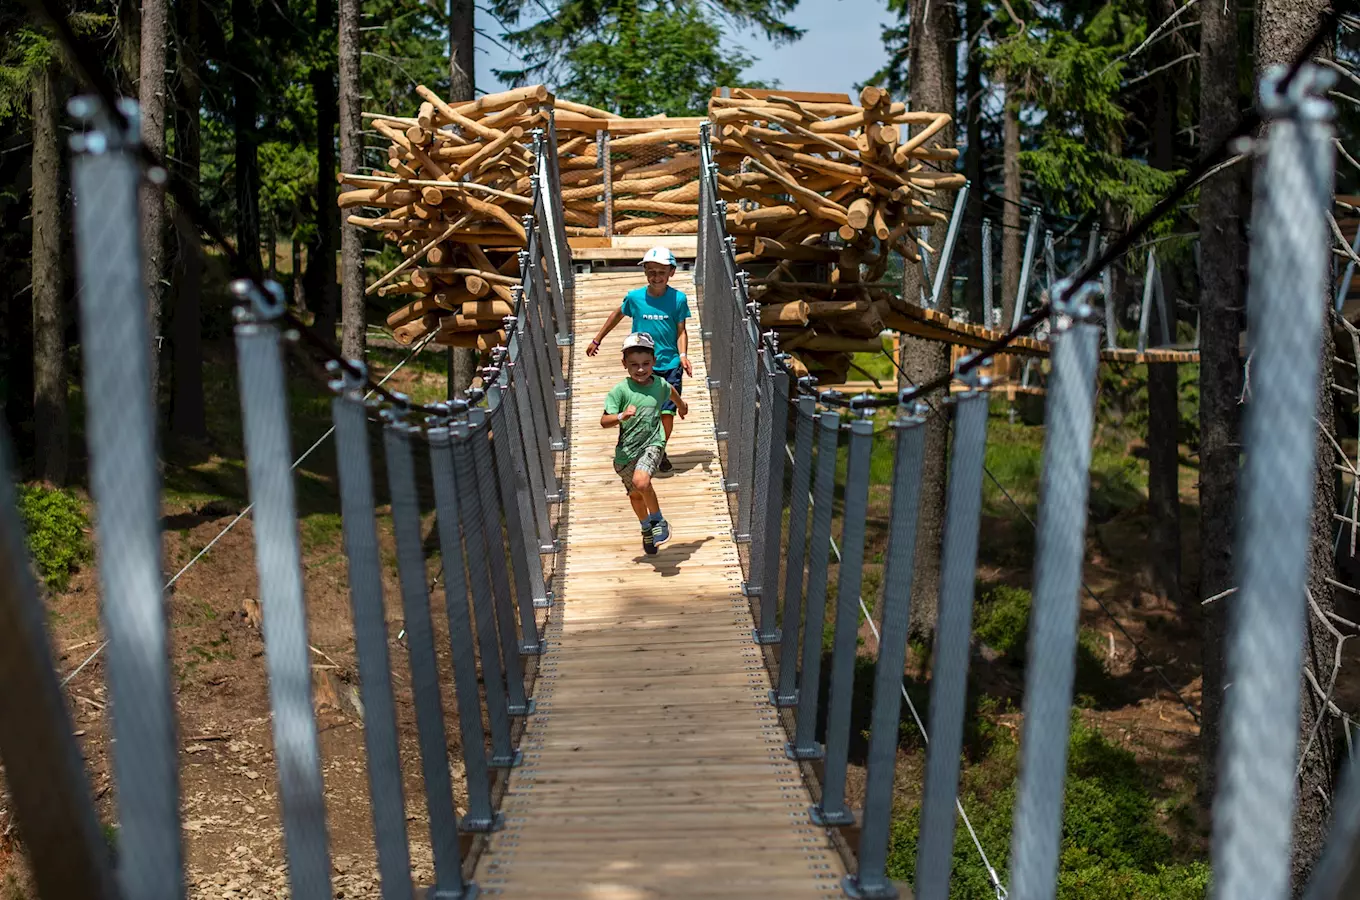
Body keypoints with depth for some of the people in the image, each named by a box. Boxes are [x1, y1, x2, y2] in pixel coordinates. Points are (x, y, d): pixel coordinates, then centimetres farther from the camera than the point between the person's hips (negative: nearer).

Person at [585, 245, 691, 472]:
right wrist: (597, 341, 22)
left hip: (670, 366, 0)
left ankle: (661, 451, 24)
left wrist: (683, 355, -14)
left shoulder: (678, 299, -5)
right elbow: (617, 316, 15)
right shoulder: (634, 297, -3)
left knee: (667, 412, 0)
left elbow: (681, 331, 2)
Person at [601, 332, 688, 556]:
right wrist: (621, 416, -41)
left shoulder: (660, 385, -5)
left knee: (641, 481, -29)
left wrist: (681, 405, 43)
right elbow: (604, 421, -21)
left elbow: (671, 391, 22)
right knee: (635, 494, 20)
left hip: (652, 443, -1)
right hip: (626, 450, 1)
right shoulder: (620, 390, -15)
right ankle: (646, 528, 49)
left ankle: (659, 521, -5)